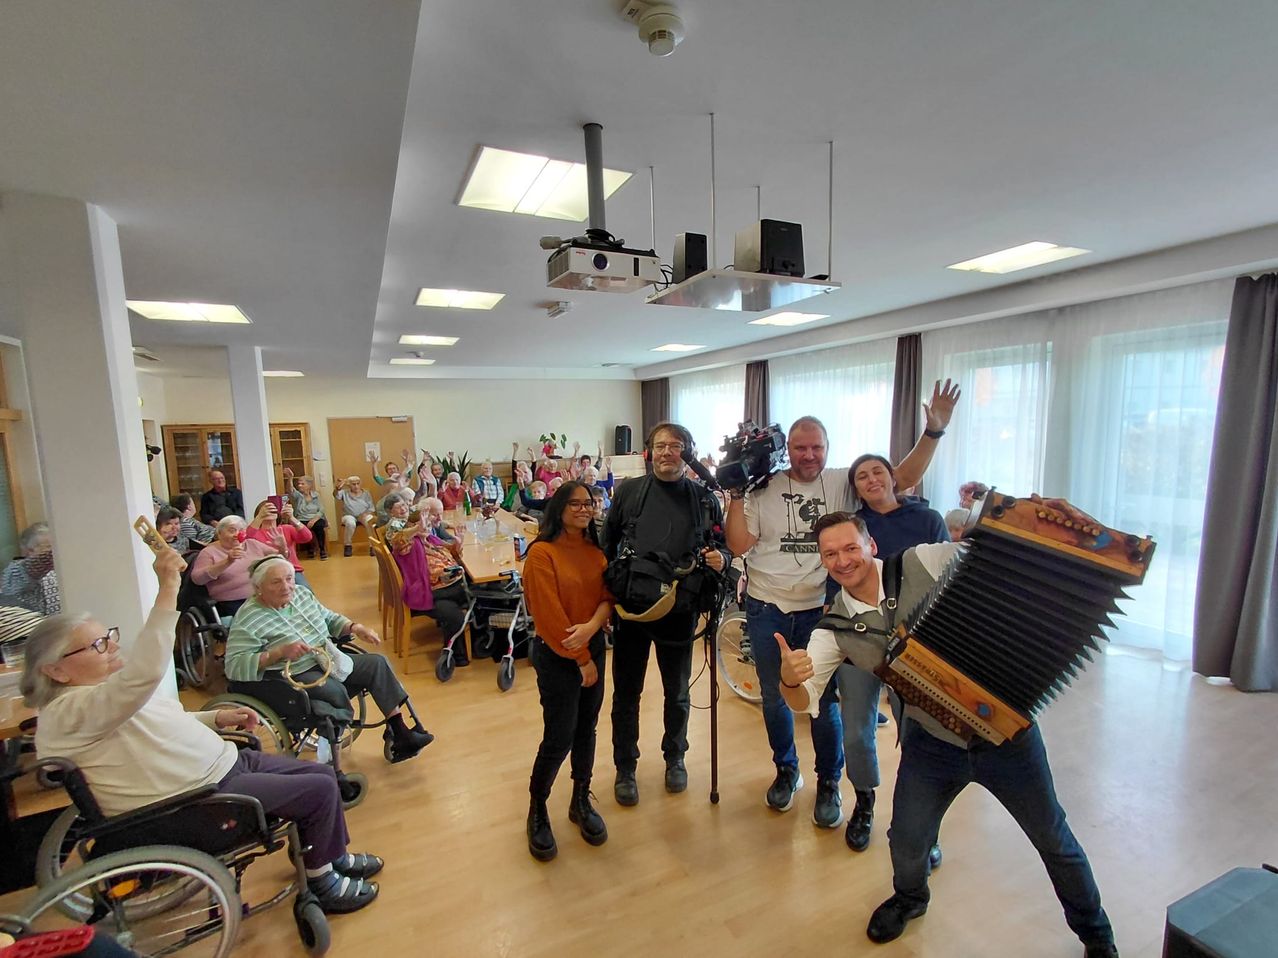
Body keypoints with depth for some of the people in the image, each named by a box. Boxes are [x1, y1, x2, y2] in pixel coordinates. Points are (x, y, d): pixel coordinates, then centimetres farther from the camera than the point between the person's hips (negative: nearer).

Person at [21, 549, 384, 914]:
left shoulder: (96, 690, 12)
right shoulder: (68, 712, -21)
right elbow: (143, 674, -42)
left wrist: (216, 718, 8)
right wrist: (168, 590, -45)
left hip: (223, 763, 10)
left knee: (324, 773, 10)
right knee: (320, 790, -12)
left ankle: (337, 857, 31)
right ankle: (322, 882, 12)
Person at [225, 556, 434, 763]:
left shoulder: (302, 594, 4)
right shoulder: (248, 619, -14)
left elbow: (330, 619, 15)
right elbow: (233, 666, -20)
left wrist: (355, 627, -4)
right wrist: (280, 652, -29)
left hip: (328, 662, 7)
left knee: (376, 663, -9)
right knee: (335, 691, -31)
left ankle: (400, 731, -10)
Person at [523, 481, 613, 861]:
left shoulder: (595, 550, 4)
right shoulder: (541, 552, -16)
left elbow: (608, 596, -1)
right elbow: (549, 614, -18)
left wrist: (591, 626, -21)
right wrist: (580, 658, -13)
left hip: (594, 646, 6)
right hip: (556, 656, -6)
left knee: (586, 730, 15)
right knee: (559, 738, 0)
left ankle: (581, 801, 35)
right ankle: (537, 810, 25)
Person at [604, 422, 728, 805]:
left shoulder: (703, 498, -1)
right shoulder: (628, 492, -2)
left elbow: (722, 547, 6)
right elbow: (606, 546, 3)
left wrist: (721, 558, -17)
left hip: (680, 610, 1)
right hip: (629, 606, 0)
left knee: (677, 692, 18)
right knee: (626, 692, 13)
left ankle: (675, 758, 43)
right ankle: (625, 768, 34)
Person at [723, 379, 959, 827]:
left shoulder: (843, 483, -1)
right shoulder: (765, 490, -4)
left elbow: (903, 477, -5)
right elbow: (738, 544, -6)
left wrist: (933, 431, -15)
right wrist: (736, 494, -12)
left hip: (821, 610, 0)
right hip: (767, 610, 1)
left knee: (825, 703, 10)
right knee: (773, 698, 17)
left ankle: (829, 784, 34)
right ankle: (786, 770, 41)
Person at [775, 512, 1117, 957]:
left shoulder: (924, 562, -18)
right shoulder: (836, 629, -11)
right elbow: (804, 701, -15)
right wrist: (789, 679, -36)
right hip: (932, 745, 2)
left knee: (1053, 837, 18)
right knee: (906, 840, 10)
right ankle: (910, 898, 46)